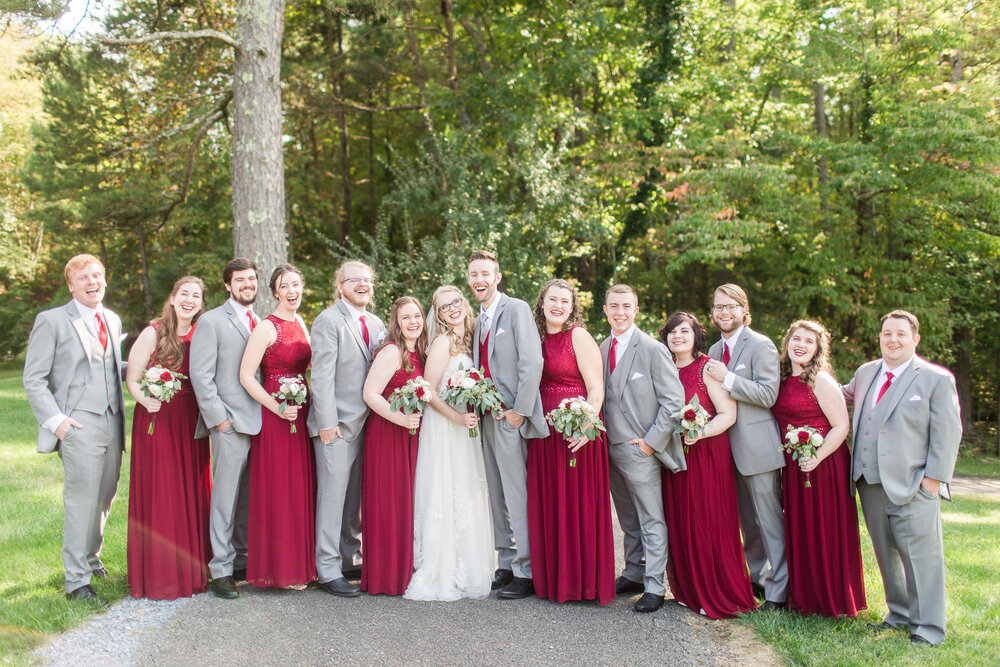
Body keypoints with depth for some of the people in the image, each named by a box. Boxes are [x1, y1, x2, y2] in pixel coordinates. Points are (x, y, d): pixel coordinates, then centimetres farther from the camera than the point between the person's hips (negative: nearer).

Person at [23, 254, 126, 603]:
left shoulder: (113, 320, 16)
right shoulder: (52, 321, -3)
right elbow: (33, 379, -5)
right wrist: (55, 419, -13)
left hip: (112, 423, 6)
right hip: (79, 426, -6)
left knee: (104, 498, 13)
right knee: (81, 501, -6)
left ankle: (90, 557, 33)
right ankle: (76, 580, 3)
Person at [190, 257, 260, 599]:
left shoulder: (262, 323, 18)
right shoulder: (211, 322, 0)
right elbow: (201, 375, -6)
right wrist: (218, 417, -10)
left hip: (262, 422, 5)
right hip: (230, 424, -5)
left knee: (252, 498, 9)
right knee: (226, 499, -3)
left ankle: (244, 561, 18)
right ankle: (221, 569, 4)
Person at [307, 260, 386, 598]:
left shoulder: (376, 324, 14)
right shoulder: (329, 321, -8)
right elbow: (322, 374, -13)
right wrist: (326, 422, -17)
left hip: (366, 423, 7)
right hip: (337, 424, -7)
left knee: (355, 497, 13)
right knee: (332, 496, -4)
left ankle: (352, 560, 22)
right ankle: (328, 570, 2)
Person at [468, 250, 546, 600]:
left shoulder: (517, 309, -7)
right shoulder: (479, 320, 18)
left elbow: (532, 362, -15)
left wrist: (520, 410, -16)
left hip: (511, 417, -8)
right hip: (488, 416, 8)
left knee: (517, 496, -6)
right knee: (497, 496, 12)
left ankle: (525, 573, 0)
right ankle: (506, 565, 20)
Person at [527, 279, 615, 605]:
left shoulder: (578, 336, -6)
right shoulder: (538, 339, 11)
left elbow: (596, 389, -12)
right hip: (543, 434, 6)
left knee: (577, 504, 0)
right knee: (547, 503, 11)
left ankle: (582, 581, 12)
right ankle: (552, 579, 22)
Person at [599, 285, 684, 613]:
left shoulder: (653, 350, -10)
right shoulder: (603, 349, 9)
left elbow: (674, 401, -11)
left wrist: (652, 441, -13)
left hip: (640, 450, -6)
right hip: (611, 447, 6)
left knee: (651, 520, 1)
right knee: (628, 519, 16)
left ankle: (654, 587, 6)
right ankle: (634, 574, 28)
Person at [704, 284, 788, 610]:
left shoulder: (761, 345, -10)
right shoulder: (715, 350, 14)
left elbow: (768, 394, -20)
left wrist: (727, 378, -22)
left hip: (758, 447, -8)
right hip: (730, 448, 8)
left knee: (769, 521, -2)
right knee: (748, 521, 16)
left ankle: (778, 591, 5)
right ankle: (756, 578, 28)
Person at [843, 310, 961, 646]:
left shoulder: (937, 379, -3)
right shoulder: (865, 373, 13)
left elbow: (947, 433, -6)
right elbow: (844, 396, 34)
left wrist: (934, 477, -12)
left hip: (911, 485, -6)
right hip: (870, 481, 6)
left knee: (920, 553, -4)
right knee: (885, 552, 14)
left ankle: (928, 627, 6)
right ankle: (900, 614, 28)